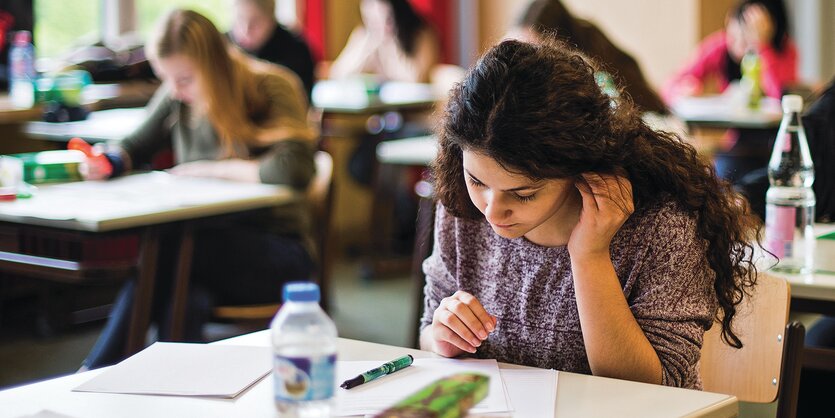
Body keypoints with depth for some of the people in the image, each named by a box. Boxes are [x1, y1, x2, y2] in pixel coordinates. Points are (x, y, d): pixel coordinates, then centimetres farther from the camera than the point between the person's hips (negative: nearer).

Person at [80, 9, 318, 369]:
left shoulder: (272, 90, -11)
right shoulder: (177, 96, 4)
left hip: (275, 249, -4)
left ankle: (96, 374, -25)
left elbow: (294, 170, -27)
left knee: (165, 246, -32)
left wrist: (210, 169, -18)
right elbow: (136, 147, 20)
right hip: (208, 240, 4)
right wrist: (108, 161, -5)